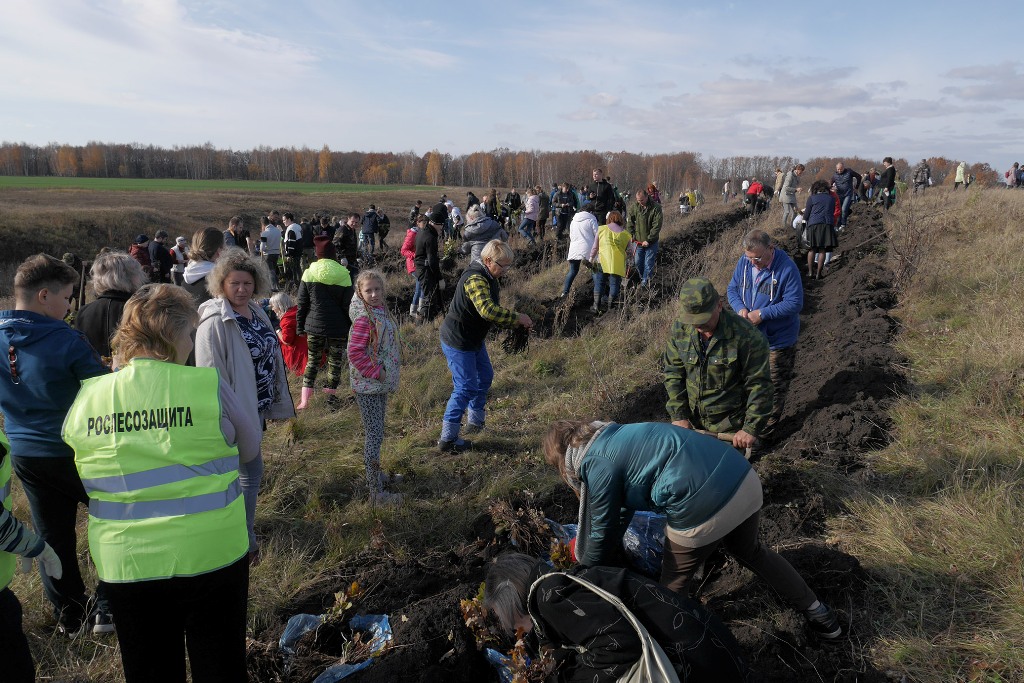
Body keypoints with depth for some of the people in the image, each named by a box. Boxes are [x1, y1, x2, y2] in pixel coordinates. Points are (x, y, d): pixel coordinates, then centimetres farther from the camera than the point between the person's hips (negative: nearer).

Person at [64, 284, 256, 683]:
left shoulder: (86, 399, -6)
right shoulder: (207, 385, -16)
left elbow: (81, 484, 10)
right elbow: (249, 449, 0)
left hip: (125, 565, 3)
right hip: (210, 556, -2)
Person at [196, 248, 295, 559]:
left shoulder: (257, 313, 7)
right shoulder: (215, 322, -18)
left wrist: (278, 402, 19)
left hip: (258, 406, 8)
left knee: (245, 470, 21)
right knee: (251, 472, -4)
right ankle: (245, 544, 9)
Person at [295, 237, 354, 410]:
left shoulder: (309, 274, -2)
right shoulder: (344, 275, -5)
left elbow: (302, 304, 1)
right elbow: (348, 306, -3)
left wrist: (300, 327, 8)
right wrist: (351, 329, 4)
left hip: (314, 326, 2)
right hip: (338, 328, -2)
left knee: (312, 360, 11)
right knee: (335, 362, 11)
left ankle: (304, 400, 5)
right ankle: (331, 395, 17)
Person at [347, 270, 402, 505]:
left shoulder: (380, 312, 6)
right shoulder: (364, 318, -21)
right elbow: (355, 353, -24)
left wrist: (386, 373, 13)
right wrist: (376, 372, -19)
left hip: (380, 384, 9)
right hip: (368, 387, -9)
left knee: (375, 433, 21)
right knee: (375, 436, -2)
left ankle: (373, 473, 37)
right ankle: (376, 492, 6)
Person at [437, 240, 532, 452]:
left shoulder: (489, 278, 7)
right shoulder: (475, 279, -27)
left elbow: (494, 311, 14)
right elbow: (487, 310, -43)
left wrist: (517, 323, 0)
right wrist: (517, 317, -34)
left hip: (474, 339, 11)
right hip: (458, 342, -10)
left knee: (485, 376, 21)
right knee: (466, 388, -6)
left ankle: (475, 421, 38)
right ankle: (448, 438, 3)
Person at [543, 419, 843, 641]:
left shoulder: (596, 463, -4)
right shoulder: (616, 436, 21)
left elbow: (602, 529, 6)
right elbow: (622, 509, 31)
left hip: (703, 510, -9)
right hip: (745, 480, 9)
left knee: (672, 586, 19)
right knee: (751, 552, 36)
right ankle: (818, 613, 48)